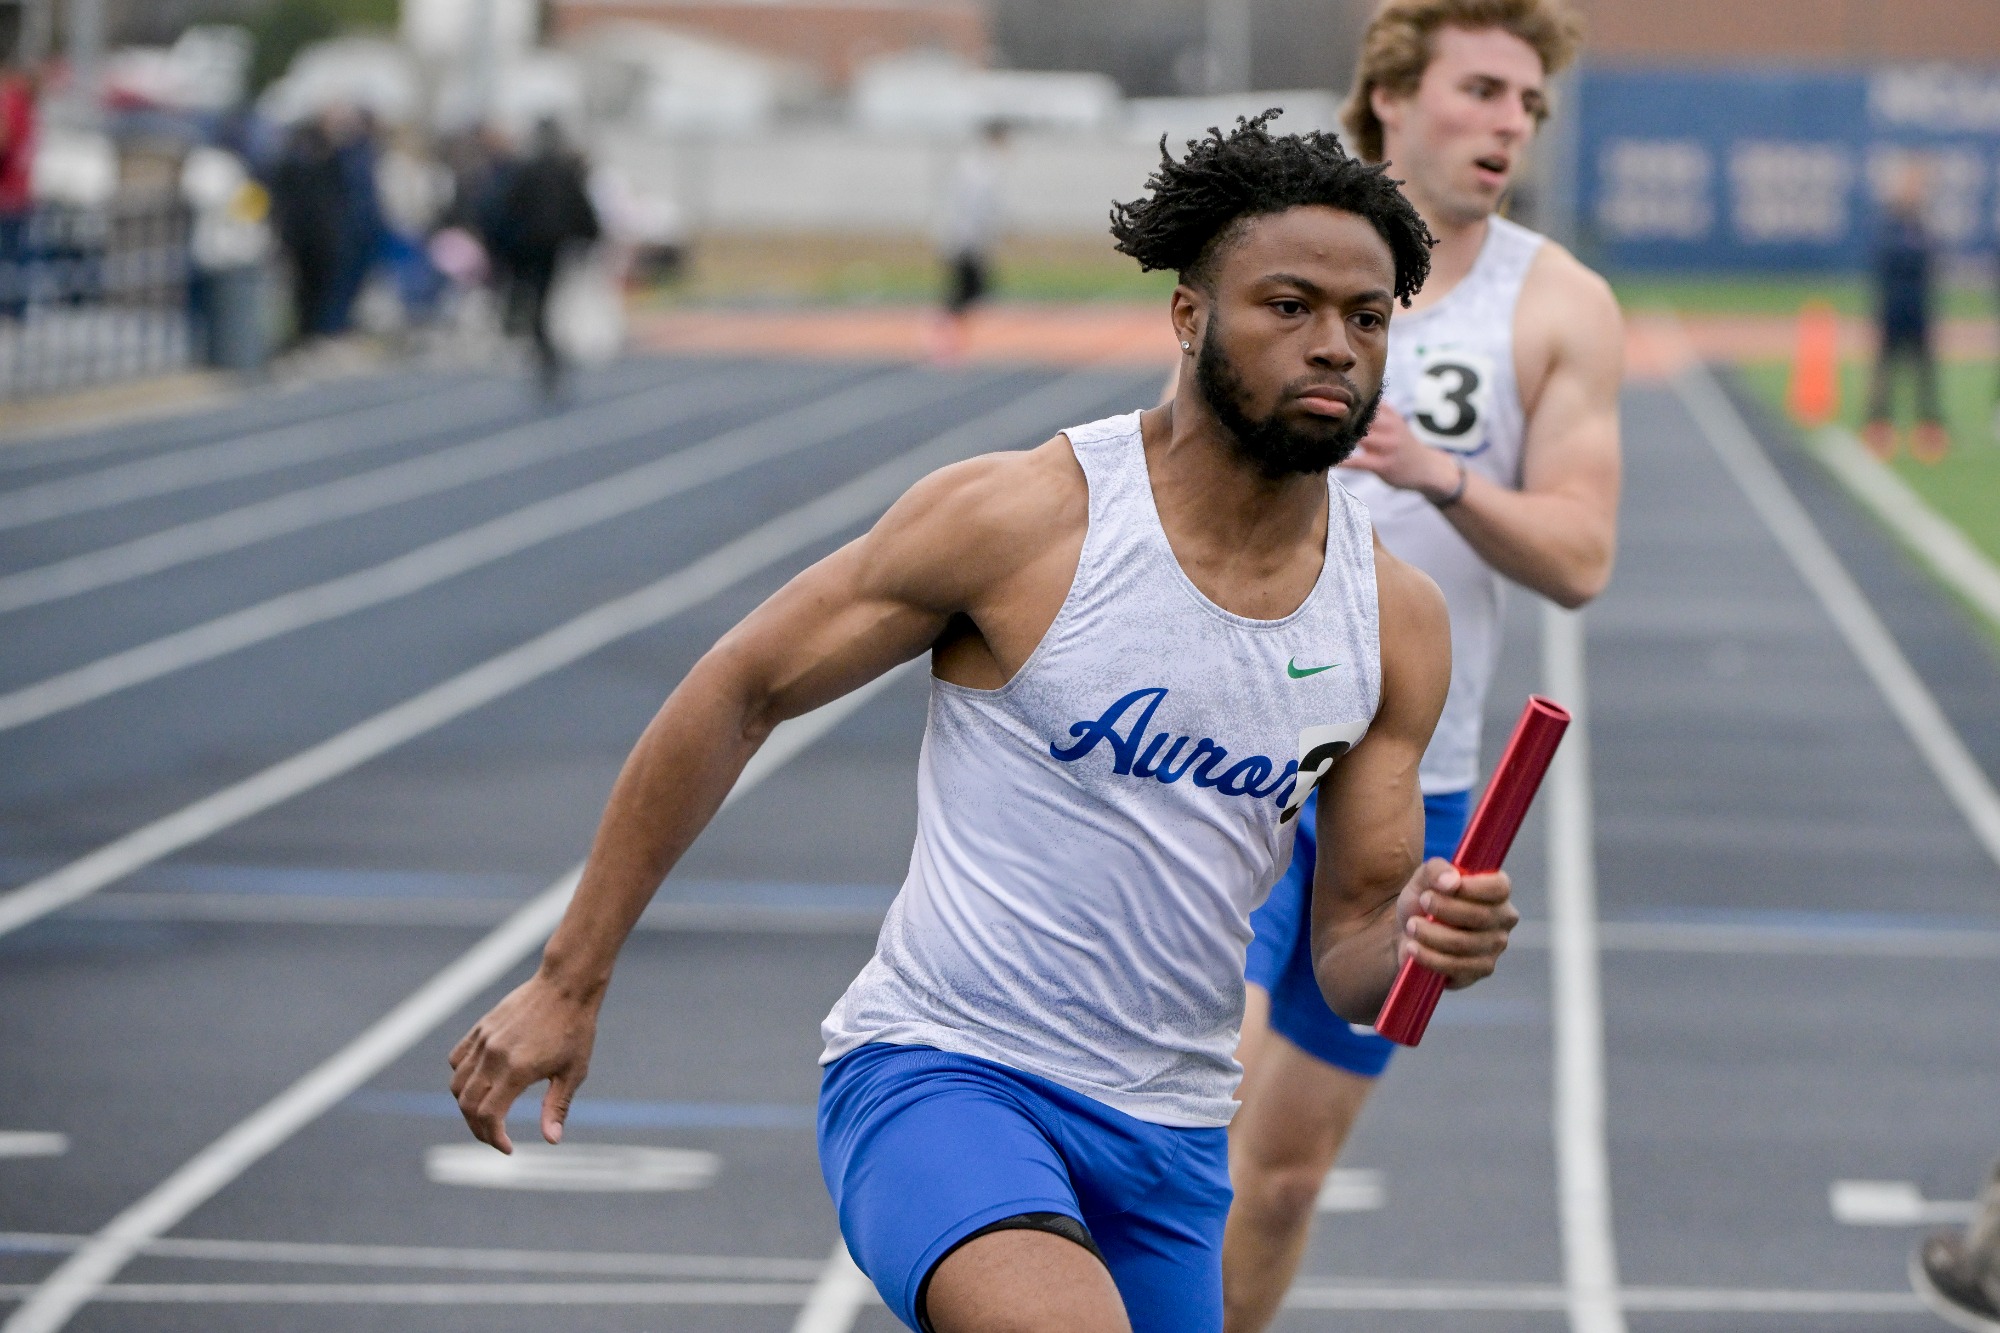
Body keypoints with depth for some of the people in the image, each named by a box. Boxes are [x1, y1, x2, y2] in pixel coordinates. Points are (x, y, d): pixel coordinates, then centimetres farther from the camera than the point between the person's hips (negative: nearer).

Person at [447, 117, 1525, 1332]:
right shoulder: (1019, 521, -11)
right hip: (940, 1076, -6)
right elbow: (738, 694, -3)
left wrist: (1420, 941, -16)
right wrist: (570, 982, -1)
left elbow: (1349, 954, 9)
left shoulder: (1400, 625, 3)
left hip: (1170, 1144, 6)